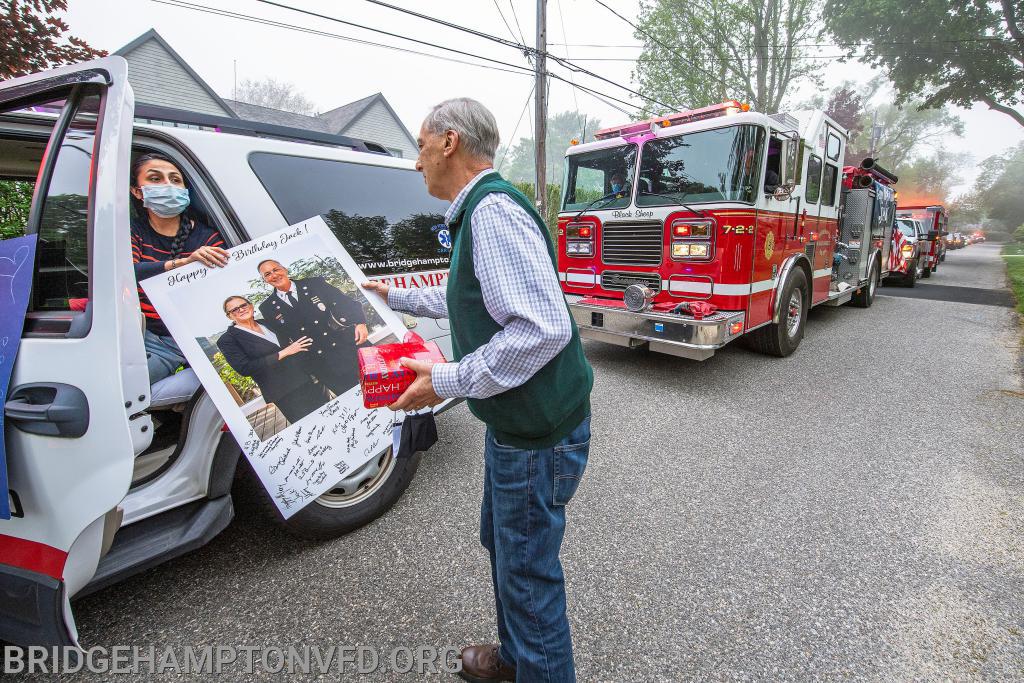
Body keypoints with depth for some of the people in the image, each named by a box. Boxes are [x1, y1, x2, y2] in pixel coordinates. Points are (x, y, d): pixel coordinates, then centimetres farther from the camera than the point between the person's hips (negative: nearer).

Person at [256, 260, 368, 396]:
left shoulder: (315, 283, 4)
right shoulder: (267, 308, 7)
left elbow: (347, 302, 1)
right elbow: (280, 339, 11)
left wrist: (359, 322, -14)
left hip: (351, 347, 0)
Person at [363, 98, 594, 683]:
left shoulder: (494, 210, -20)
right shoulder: (480, 210, 14)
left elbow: (544, 328, -30)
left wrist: (448, 381, -23)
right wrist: (395, 296, 33)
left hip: (538, 434, -11)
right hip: (515, 422, 11)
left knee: (528, 570, 8)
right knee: (503, 544, 26)